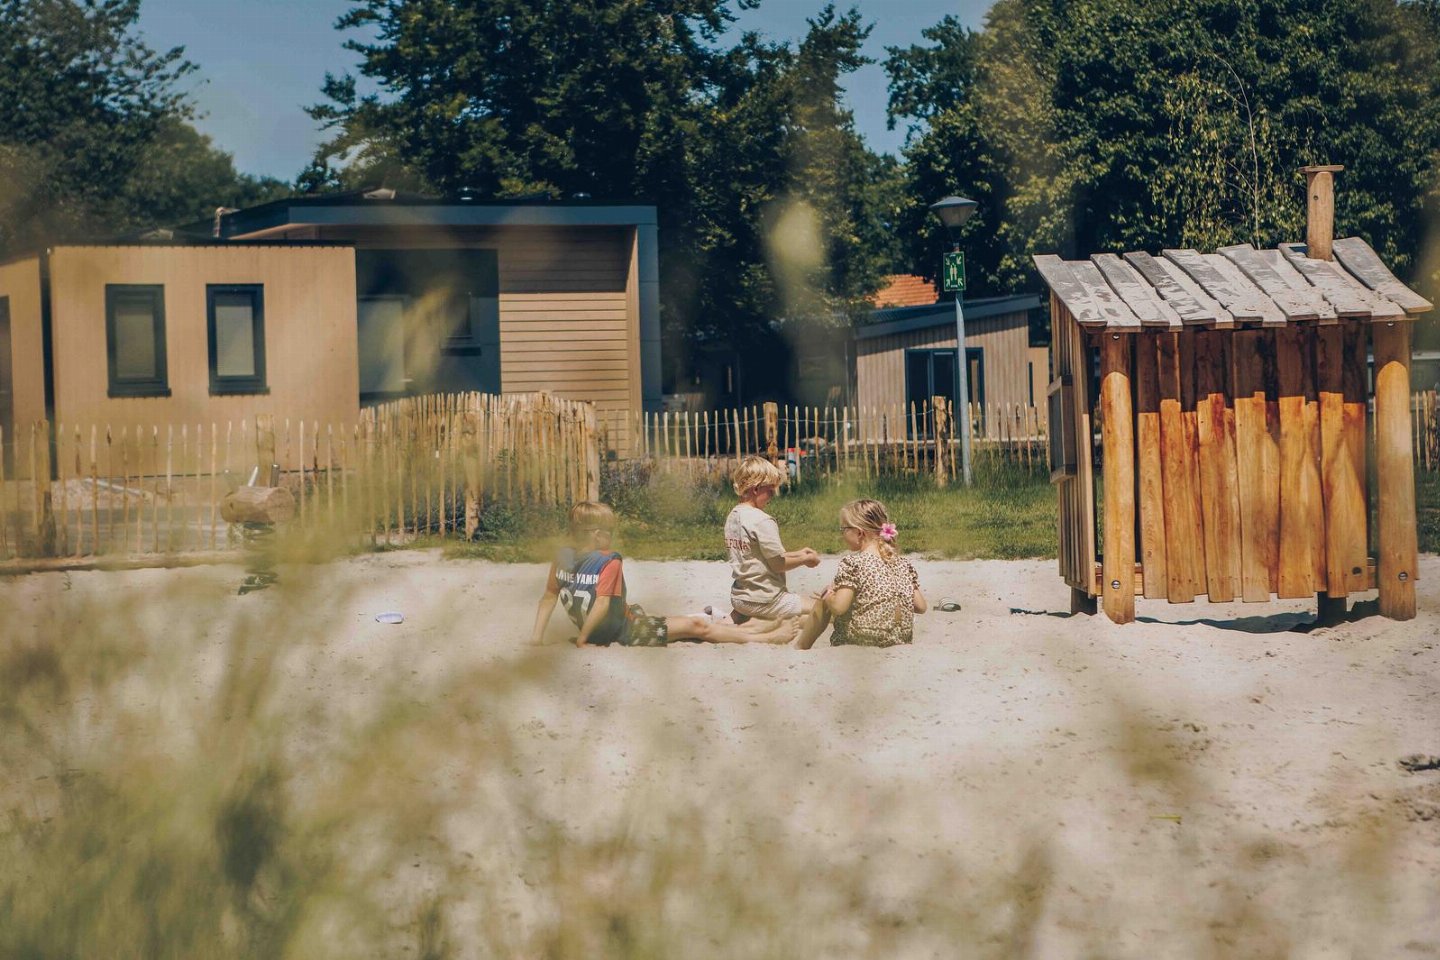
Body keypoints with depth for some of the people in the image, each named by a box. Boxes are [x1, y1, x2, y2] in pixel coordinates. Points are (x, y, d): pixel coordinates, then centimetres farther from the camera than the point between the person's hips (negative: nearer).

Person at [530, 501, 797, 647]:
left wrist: (537, 637, 1)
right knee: (697, 626, 3)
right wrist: (581, 640, -22)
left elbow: (549, 597, -2)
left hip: (601, 634, 8)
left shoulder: (563, 558, -3)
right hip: (624, 632, -8)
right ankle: (769, 637, 12)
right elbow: (602, 605, -29)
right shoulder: (610, 562, -23)